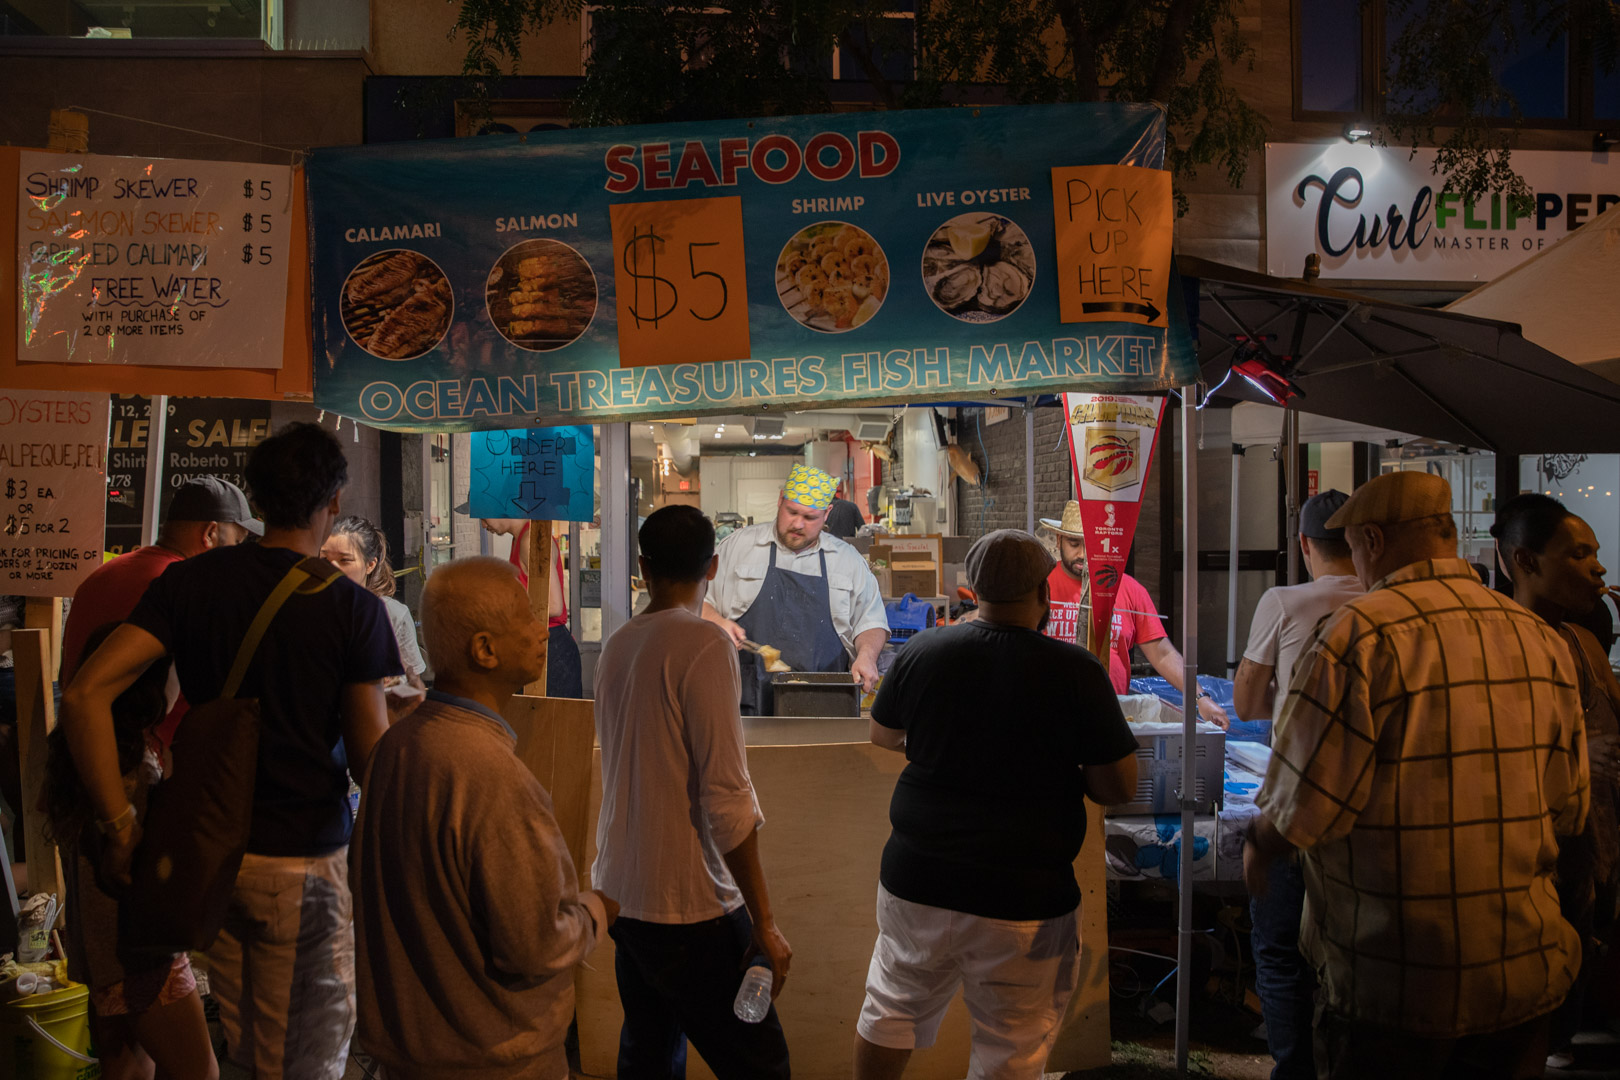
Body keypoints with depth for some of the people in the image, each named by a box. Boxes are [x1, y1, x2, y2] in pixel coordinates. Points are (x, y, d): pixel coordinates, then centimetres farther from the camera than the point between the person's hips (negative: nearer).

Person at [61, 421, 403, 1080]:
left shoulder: (189, 582, -2)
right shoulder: (352, 607, -12)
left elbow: (84, 696, -11)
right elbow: (370, 752, -10)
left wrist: (119, 825, -7)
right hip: (304, 862, -4)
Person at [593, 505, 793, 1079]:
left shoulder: (616, 646, 6)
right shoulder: (703, 643, -16)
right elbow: (726, 797, -19)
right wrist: (763, 922, -13)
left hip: (622, 892, 8)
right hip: (687, 904, -8)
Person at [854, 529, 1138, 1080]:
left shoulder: (921, 651, -3)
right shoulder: (1075, 671, -13)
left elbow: (883, 735, 14)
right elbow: (1121, 787, -10)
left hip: (915, 882, 4)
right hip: (1023, 899, -3)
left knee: (890, 1011, 24)